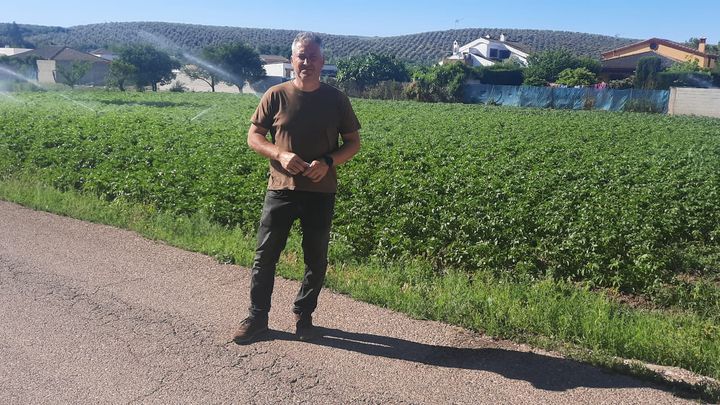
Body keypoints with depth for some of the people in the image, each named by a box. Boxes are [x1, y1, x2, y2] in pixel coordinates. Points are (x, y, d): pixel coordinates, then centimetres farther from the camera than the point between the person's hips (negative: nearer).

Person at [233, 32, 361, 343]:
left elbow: (353, 142, 5)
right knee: (265, 255, 5)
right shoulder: (276, 95, -1)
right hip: (281, 188, 0)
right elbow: (254, 136, 3)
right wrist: (279, 154, -16)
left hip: (321, 192, 1)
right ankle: (257, 316, 21)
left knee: (316, 259, 10)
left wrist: (328, 162, -14)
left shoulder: (336, 99, 0)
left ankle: (304, 315, 29)